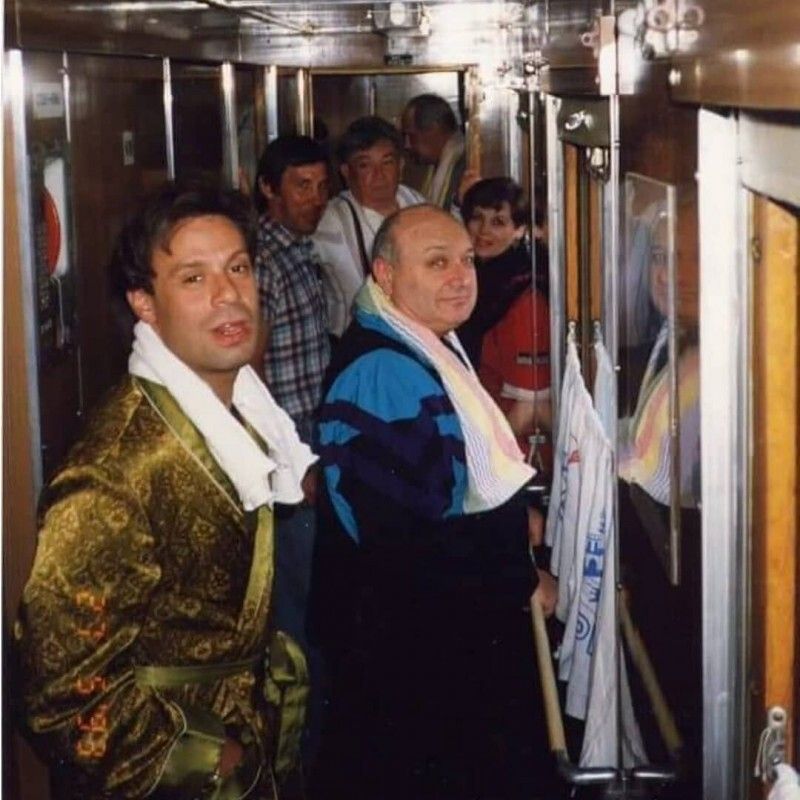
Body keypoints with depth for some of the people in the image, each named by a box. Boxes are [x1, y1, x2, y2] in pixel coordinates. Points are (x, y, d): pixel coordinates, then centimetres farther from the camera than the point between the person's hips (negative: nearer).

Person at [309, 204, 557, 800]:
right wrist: (523, 579, -18)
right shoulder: (381, 371, -25)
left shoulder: (431, 350, 10)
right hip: (403, 644, -10)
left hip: (458, 627, 10)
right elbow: (409, 537, -30)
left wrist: (514, 516, 7)